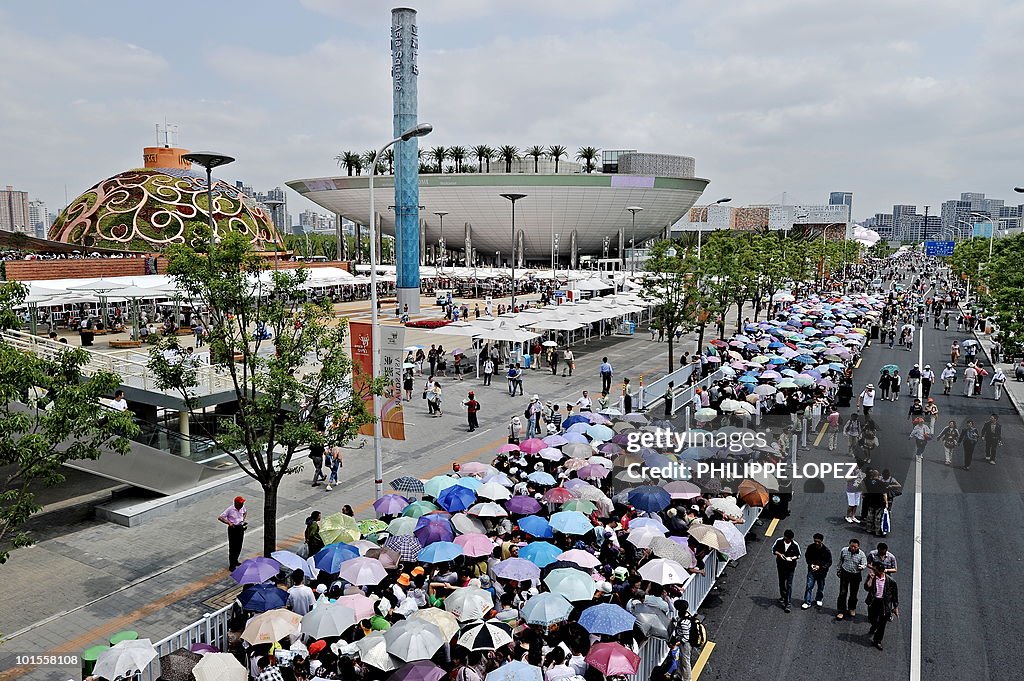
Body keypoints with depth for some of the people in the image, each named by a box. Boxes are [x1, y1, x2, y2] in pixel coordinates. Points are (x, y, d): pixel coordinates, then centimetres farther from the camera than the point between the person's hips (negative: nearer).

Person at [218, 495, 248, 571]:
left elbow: (245, 512, 21)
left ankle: (235, 561, 36)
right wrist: (229, 523, -26)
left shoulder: (242, 507, -3)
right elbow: (220, 517, -19)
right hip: (233, 529, -6)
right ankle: (232, 565, 9)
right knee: (232, 547, 1)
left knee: (239, 547, 17)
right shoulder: (230, 509, -20)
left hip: (240, 528, 6)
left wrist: (243, 519, 4)